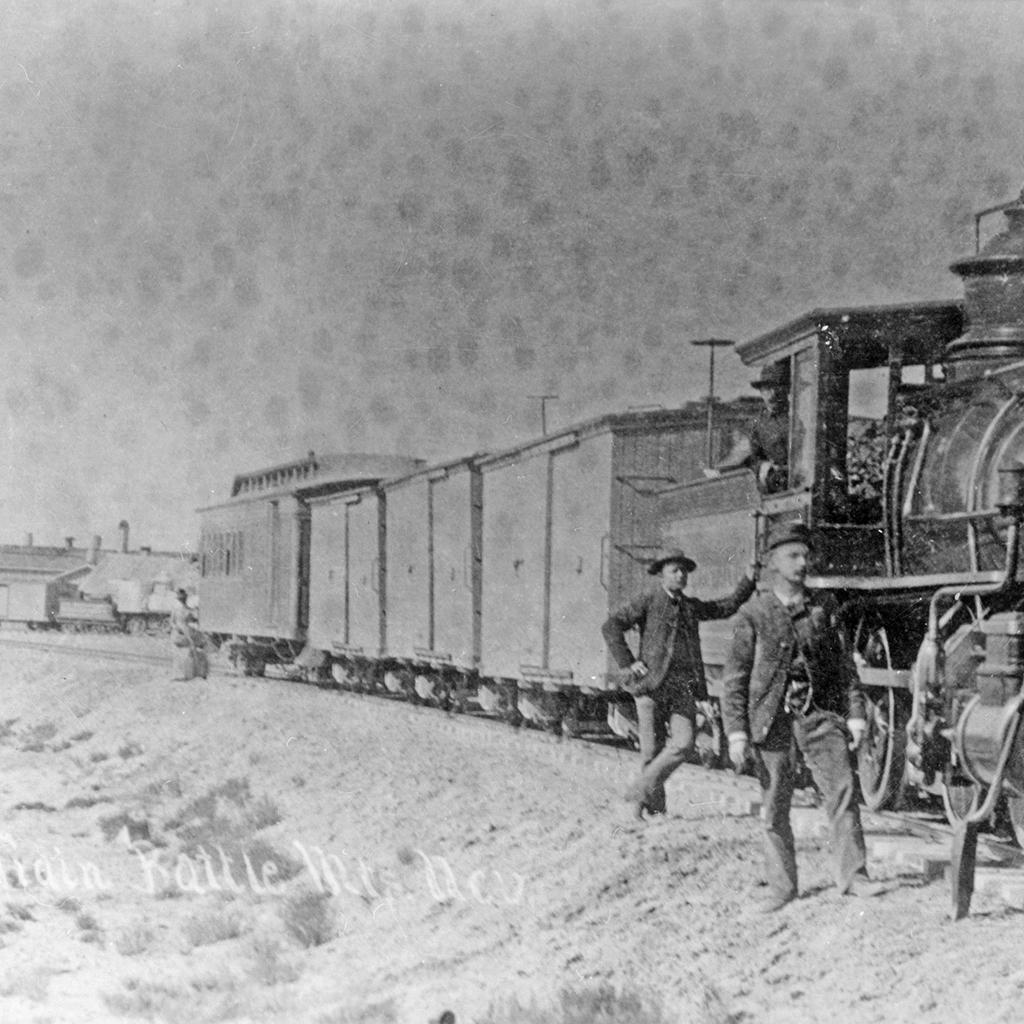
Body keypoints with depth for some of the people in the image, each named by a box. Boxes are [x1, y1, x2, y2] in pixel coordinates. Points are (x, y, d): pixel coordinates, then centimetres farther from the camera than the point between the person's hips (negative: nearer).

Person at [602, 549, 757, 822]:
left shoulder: (691, 606, 19)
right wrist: (627, 663, -8)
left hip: (683, 687, 4)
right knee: (653, 749, -1)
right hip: (651, 684, -4)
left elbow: (727, 607, 27)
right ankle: (655, 806, 15)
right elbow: (611, 627, -3)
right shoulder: (648, 602, 3)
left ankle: (640, 793, -2)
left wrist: (748, 582, 15)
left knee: (684, 742, -14)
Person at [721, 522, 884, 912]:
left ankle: (852, 875, 1)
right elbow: (734, 678, -2)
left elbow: (844, 663, 12)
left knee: (842, 790, -6)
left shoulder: (823, 608, 8)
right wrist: (736, 732, -9)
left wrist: (855, 714, 4)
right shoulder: (753, 614, -1)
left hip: (820, 713, 2)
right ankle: (781, 887, 12)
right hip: (772, 719, -2)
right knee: (774, 807, 2)